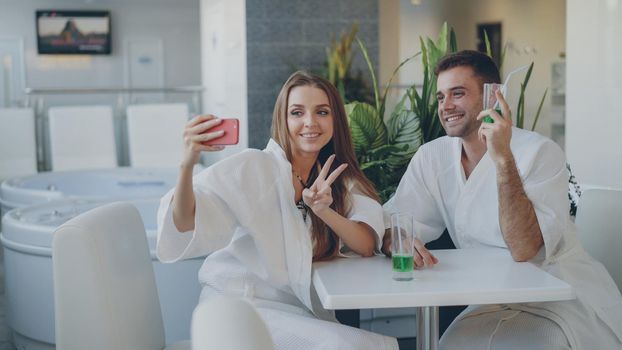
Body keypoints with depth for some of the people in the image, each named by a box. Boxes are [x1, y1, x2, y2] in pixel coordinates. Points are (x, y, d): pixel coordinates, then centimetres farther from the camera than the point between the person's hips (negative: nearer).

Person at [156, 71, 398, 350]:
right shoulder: (254, 168, -9)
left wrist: (323, 210, -22)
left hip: (300, 311, 5)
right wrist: (188, 163, -39)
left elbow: (368, 245, -5)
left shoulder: (340, 180, 8)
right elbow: (185, 224, -21)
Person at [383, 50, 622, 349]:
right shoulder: (431, 157, 1)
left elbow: (524, 249, -26)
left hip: (569, 299, -4)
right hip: (497, 302, 4)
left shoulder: (540, 153, -16)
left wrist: (503, 159, -33)